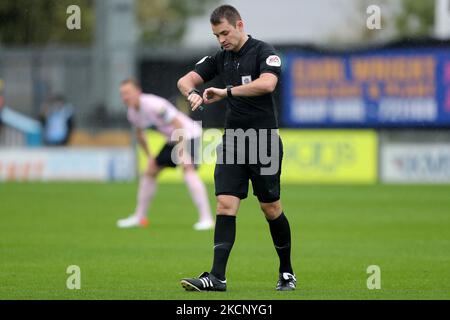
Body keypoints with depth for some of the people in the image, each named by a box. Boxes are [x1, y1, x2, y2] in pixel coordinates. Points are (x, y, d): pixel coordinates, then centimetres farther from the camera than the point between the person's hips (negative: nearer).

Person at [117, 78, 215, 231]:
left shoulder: (154, 105, -28)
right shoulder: (132, 113, -1)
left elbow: (178, 125, -29)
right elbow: (140, 133, 19)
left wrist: (182, 153, -32)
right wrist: (149, 156, 13)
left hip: (188, 135, -9)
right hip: (172, 140, 9)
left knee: (188, 170, -29)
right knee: (150, 172, 12)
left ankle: (206, 218, -35)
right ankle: (139, 217, 25)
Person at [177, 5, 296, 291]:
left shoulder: (264, 52, -9)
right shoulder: (220, 58, 10)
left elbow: (267, 84, -27)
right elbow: (186, 80, 7)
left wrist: (225, 92, -26)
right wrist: (192, 92, -17)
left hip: (264, 141, -5)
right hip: (232, 142, 5)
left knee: (271, 208, 4)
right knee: (225, 205, -7)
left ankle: (287, 272, 21)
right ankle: (217, 277, -13)